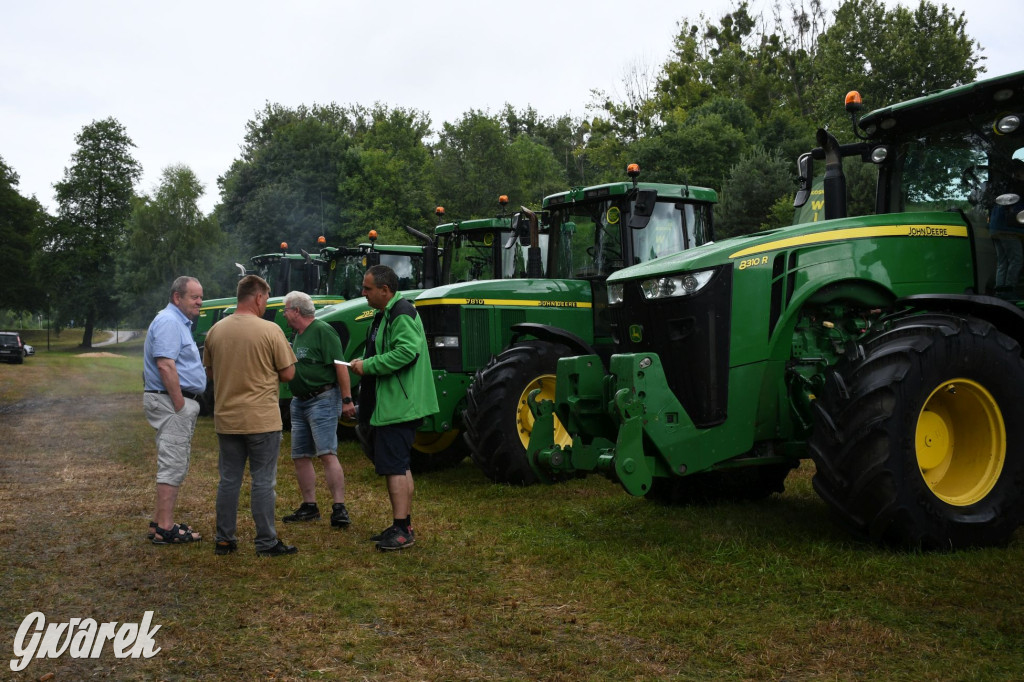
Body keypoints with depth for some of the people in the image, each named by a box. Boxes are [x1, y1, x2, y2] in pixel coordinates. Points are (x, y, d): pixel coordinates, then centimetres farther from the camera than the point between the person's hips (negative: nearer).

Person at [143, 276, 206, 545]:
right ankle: (165, 528, -4)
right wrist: (180, 406, -23)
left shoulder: (180, 322, 19)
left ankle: (161, 523, 22)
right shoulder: (168, 322, -15)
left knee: (174, 466, 15)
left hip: (178, 402, 11)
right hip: (171, 402, -11)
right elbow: (165, 365, -24)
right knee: (172, 465, -8)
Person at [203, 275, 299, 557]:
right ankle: (266, 542, 10)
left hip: (226, 419, 5)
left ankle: (224, 540, 21)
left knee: (228, 480, 14)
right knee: (263, 482, 4)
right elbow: (288, 373, -7)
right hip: (262, 420, -4)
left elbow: (209, 372, 13)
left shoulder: (216, 330, 2)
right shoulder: (270, 330, -12)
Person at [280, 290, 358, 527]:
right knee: (300, 456, 10)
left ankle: (339, 508, -14)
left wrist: (347, 399, -23)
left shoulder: (322, 331, -12)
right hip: (299, 401, 10)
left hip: (322, 399, -10)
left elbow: (340, 365, -18)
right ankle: (309, 507, 19)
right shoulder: (298, 335, 17)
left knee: (327, 454, -15)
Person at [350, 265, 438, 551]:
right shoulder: (384, 314, 18)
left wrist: (368, 365, -21)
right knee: (399, 465, 15)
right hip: (391, 404, 11)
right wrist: (365, 363, 10)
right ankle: (403, 525, 24)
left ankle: (402, 529, -4)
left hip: (399, 405, -11)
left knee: (393, 466, -9)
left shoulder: (401, 314, -16)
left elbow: (406, 351, -28)